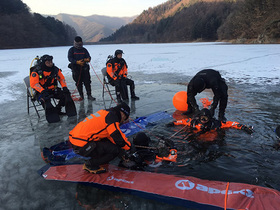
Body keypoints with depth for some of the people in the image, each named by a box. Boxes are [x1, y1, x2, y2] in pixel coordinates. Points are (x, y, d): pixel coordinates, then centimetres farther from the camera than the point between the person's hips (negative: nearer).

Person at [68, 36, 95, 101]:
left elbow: (88, 57, 6)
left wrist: (88, 59, -20)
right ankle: (81, 96, 15)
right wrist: (77, 62, -25)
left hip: (84, 68, 2)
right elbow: (70, 58, -7)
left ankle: (89, 95, 4)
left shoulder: (84, 50, 14)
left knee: (87, 82, -3)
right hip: (76, 68, -1)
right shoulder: (71, 50, 5)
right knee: (78, 83, 3)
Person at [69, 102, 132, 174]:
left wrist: (125, 139, 21)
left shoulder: (104, 112, 17)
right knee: (116, 149, -10)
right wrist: (129, 146, 6)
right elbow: (119, 138, -11)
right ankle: (90, 165, 0)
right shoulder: (112, 116, -11)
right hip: (81, 146, -10)